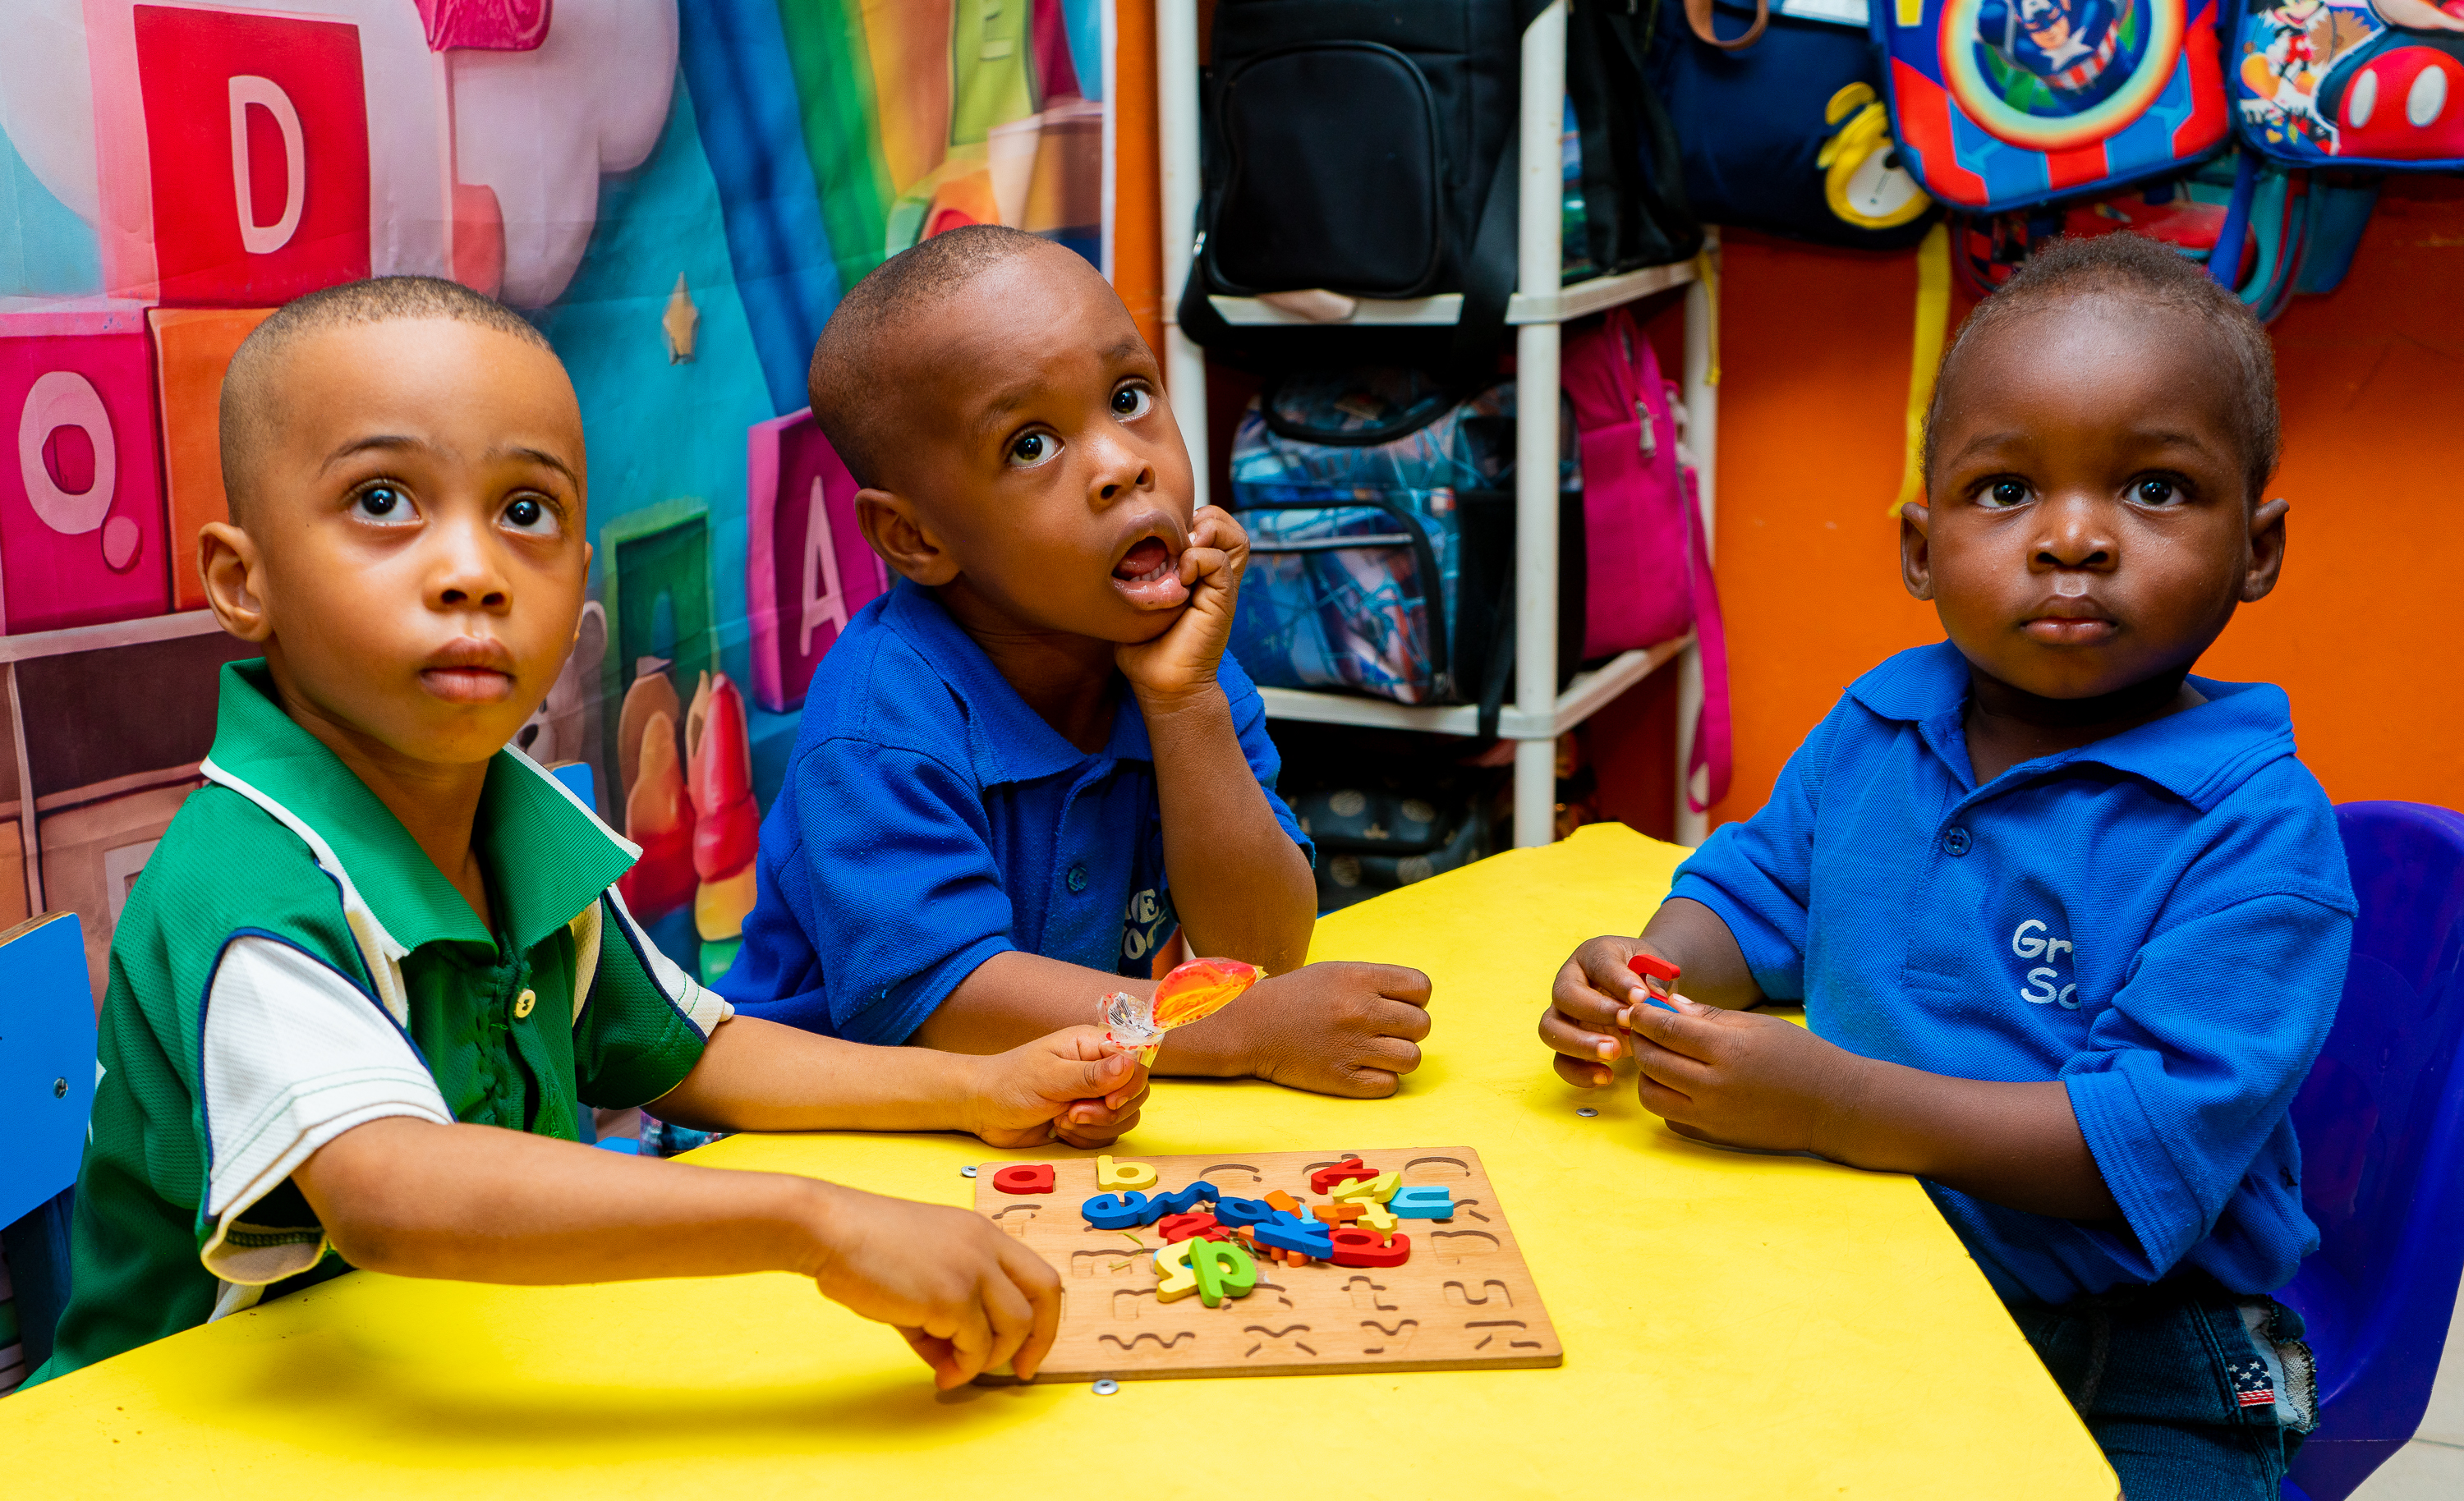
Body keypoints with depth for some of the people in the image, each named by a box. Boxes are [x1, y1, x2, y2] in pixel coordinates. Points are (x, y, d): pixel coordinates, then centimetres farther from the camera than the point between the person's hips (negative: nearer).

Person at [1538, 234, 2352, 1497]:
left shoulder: (2256, 830, -17)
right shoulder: (1877, 723, 2)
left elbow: (2157, 1143, -24)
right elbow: (1758, 888, 17)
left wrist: (1831, 1101, -31)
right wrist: (1646, 973, -6)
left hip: (2136, 1369, -4)